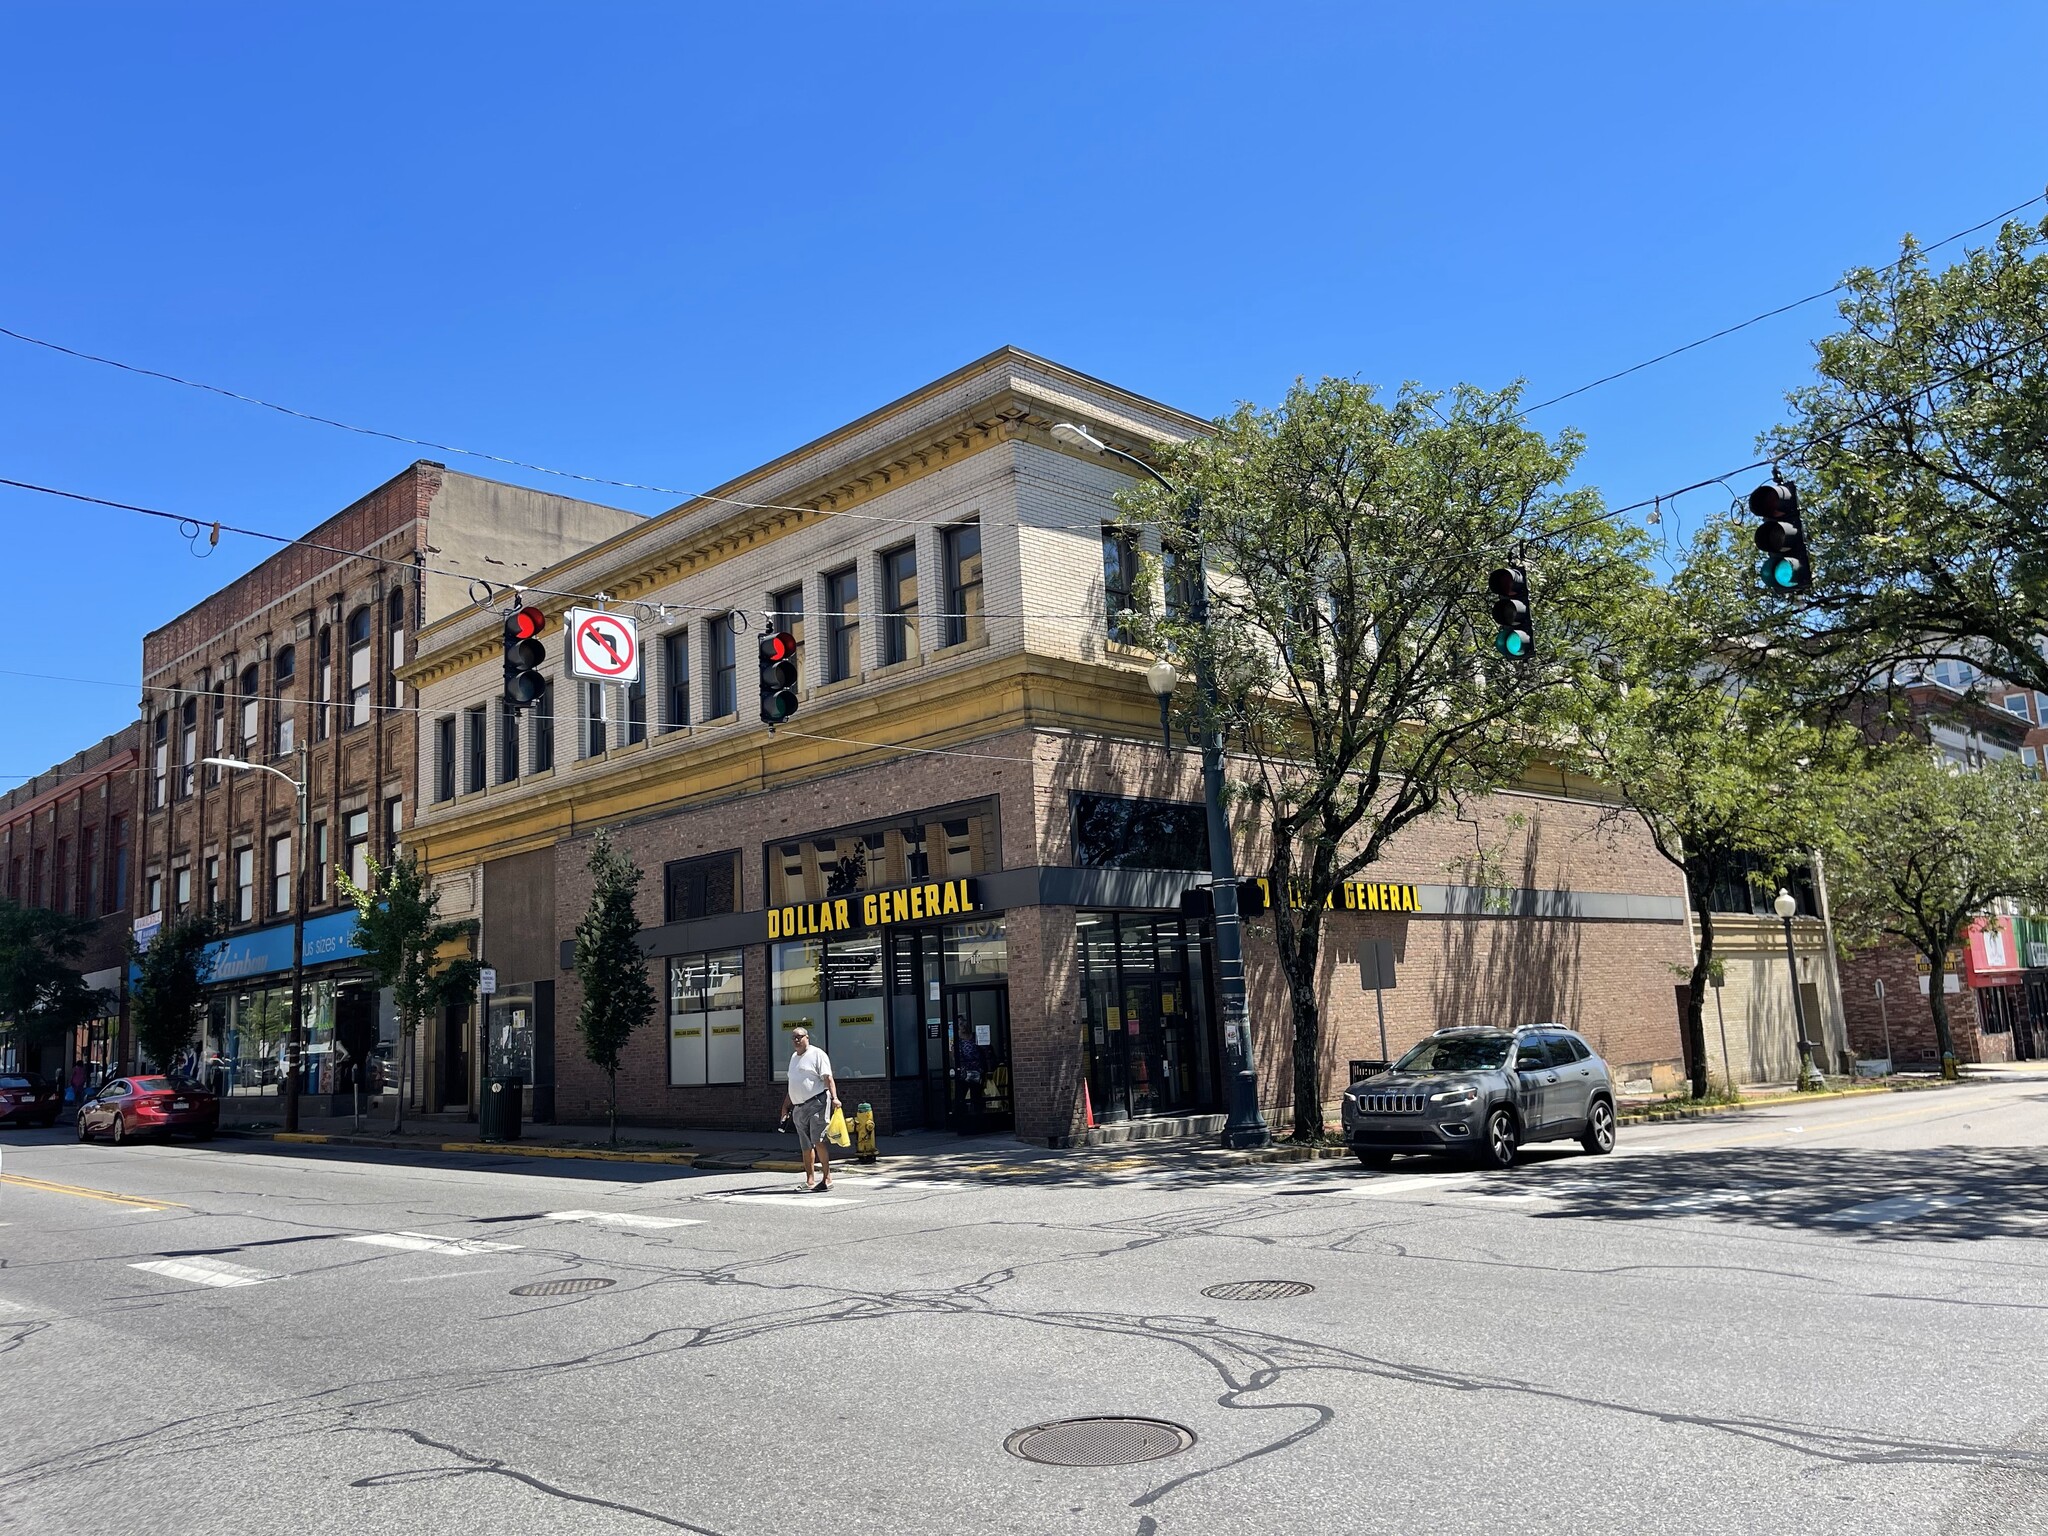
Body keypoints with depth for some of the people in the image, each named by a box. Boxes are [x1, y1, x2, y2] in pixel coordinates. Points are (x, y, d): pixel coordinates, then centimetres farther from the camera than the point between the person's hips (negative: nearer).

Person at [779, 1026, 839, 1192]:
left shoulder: (817, 1054, -4)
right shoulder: (794, 1057, 20)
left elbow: (828, 1078, -13)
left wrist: (834, 1097, -26)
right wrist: (786, 1106, 27)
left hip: (817, 1103, -8)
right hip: (799, 1107, 8)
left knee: (818, 1141, -16)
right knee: (806, 1146, 9)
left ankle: (827, 1177, -14)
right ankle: (809, 1180, 15)